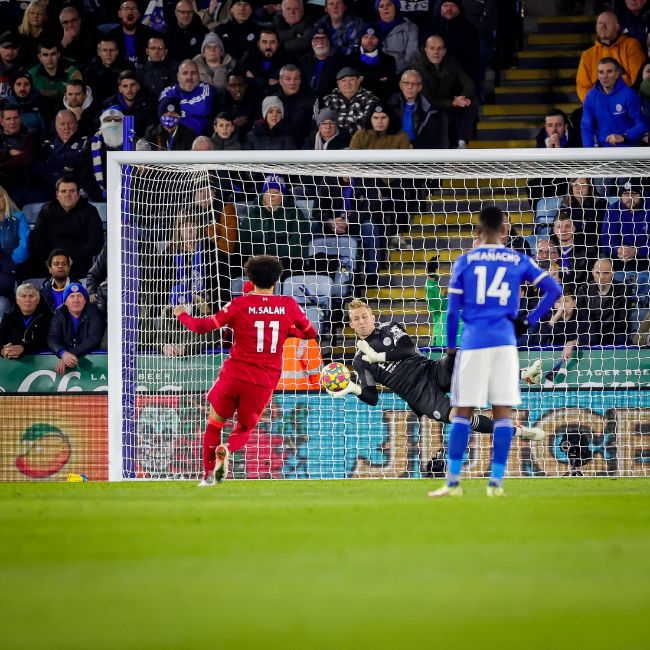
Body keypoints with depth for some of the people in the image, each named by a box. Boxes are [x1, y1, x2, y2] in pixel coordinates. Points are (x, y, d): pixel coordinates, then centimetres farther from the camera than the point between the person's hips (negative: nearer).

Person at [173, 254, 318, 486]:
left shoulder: (240, 304, -4)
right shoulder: (288, 305, 0)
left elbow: (202, 327, -1)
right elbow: (310, 333, 15)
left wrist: (182, 314, 18)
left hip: (234, 375, -1)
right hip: (265, 382, 1)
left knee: (215, 422, 18)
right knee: (244, 429, 18)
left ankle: (209, 474, 9)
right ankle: (226, 449, -15)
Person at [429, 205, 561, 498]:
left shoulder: (464, 262, 5)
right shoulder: (519, 261, 7)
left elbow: (452, 309, 3)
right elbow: (553, 290, 3)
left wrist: (450, 348, 11)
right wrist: (528, 321, 8)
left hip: (472, 343, 0)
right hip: (505, 342, 1)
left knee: (462, 412, 4)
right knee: (503, 411, 3)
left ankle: (453, 482, 3)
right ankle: (496, 481, 0)